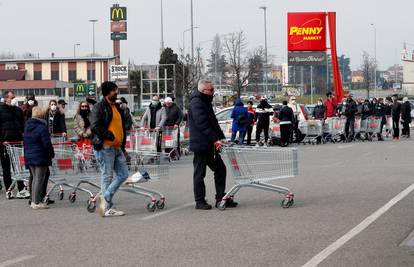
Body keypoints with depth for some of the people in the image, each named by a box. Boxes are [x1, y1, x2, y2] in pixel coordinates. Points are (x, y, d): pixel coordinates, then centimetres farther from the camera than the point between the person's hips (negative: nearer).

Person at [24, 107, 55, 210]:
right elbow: (47, 144, -17)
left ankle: (34, 200, 20)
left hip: (29, 157, 8)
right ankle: (36, 202, -4)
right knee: (39, 178, -3)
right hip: (41, 157, -8)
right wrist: (51, 154, -3)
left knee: (35, 178, 17)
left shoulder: (27, 127, 8)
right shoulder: (42, 128, -16)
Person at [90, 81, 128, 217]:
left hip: (117, 148, 9)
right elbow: (95, 127, -19)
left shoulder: (117, 108, 19)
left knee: (123, 174, 4)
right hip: (105, 148, -9)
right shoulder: (99, 108, -8)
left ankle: (105, 198, 8)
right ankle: (108, 208, 2)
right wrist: (109, 135, -20)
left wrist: (123, 146, 22)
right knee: (107, 177, -3)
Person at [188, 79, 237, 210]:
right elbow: (202, 124, -22)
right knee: (200, 173, -2)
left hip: (210, 145, 10)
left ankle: (221, 199, 12)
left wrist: (221, 138, 12)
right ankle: (200, 201, 4)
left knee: (220, 169, 8)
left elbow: (213, 122, 22)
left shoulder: (206, 102, 18)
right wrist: (215, 140, -24)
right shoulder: (196, 103, -14)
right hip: (200, 144, -10)